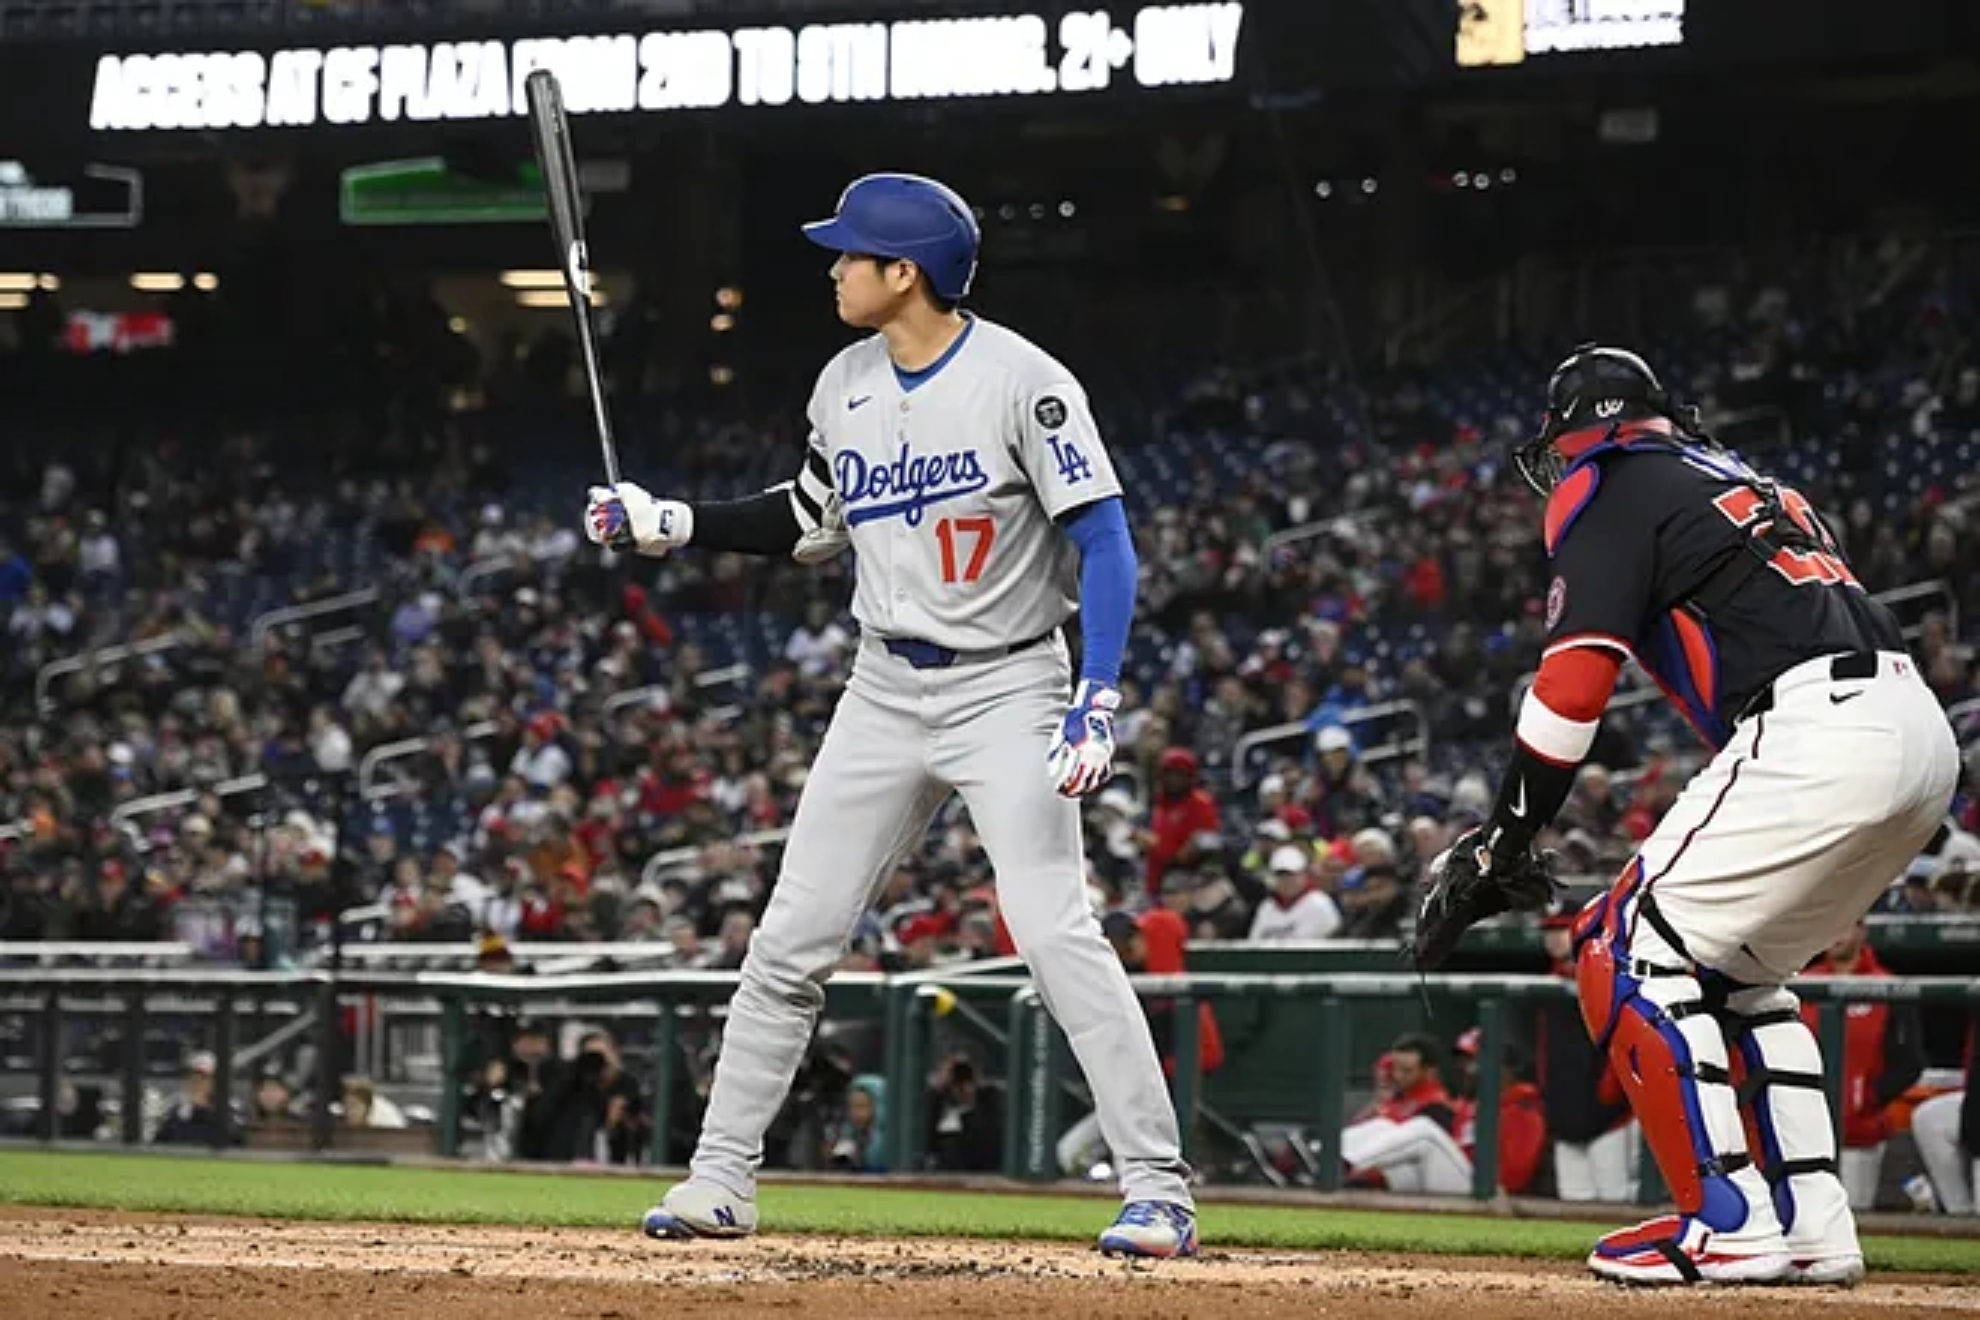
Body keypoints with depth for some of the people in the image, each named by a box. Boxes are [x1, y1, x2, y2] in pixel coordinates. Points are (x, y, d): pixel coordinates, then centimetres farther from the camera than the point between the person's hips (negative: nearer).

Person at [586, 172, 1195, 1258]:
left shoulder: (1021, 382, -15)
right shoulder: (846, 386, 5)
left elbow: (1104, 541, -17)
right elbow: (814, 525, 20)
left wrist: (1099, 700, -27)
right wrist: (666, 524, 10)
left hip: (1008, 688, -6)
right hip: (885, 690, 6)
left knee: (1055, 933, -17)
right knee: (791, 938, 5)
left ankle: (1159, 1189, -13)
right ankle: (720, 1180, 15)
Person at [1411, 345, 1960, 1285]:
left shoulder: (1609, 487, 6)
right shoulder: (1743, 480, 31)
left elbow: (1574, 682, -6)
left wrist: (1500, 846, -3)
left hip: (1818, 736, -9)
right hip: (1921, 726, 9)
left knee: (1629, 951, -1)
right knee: (1734, 965, 23)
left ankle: (1730, 1223, -7)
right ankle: (1812, 1225, 15)